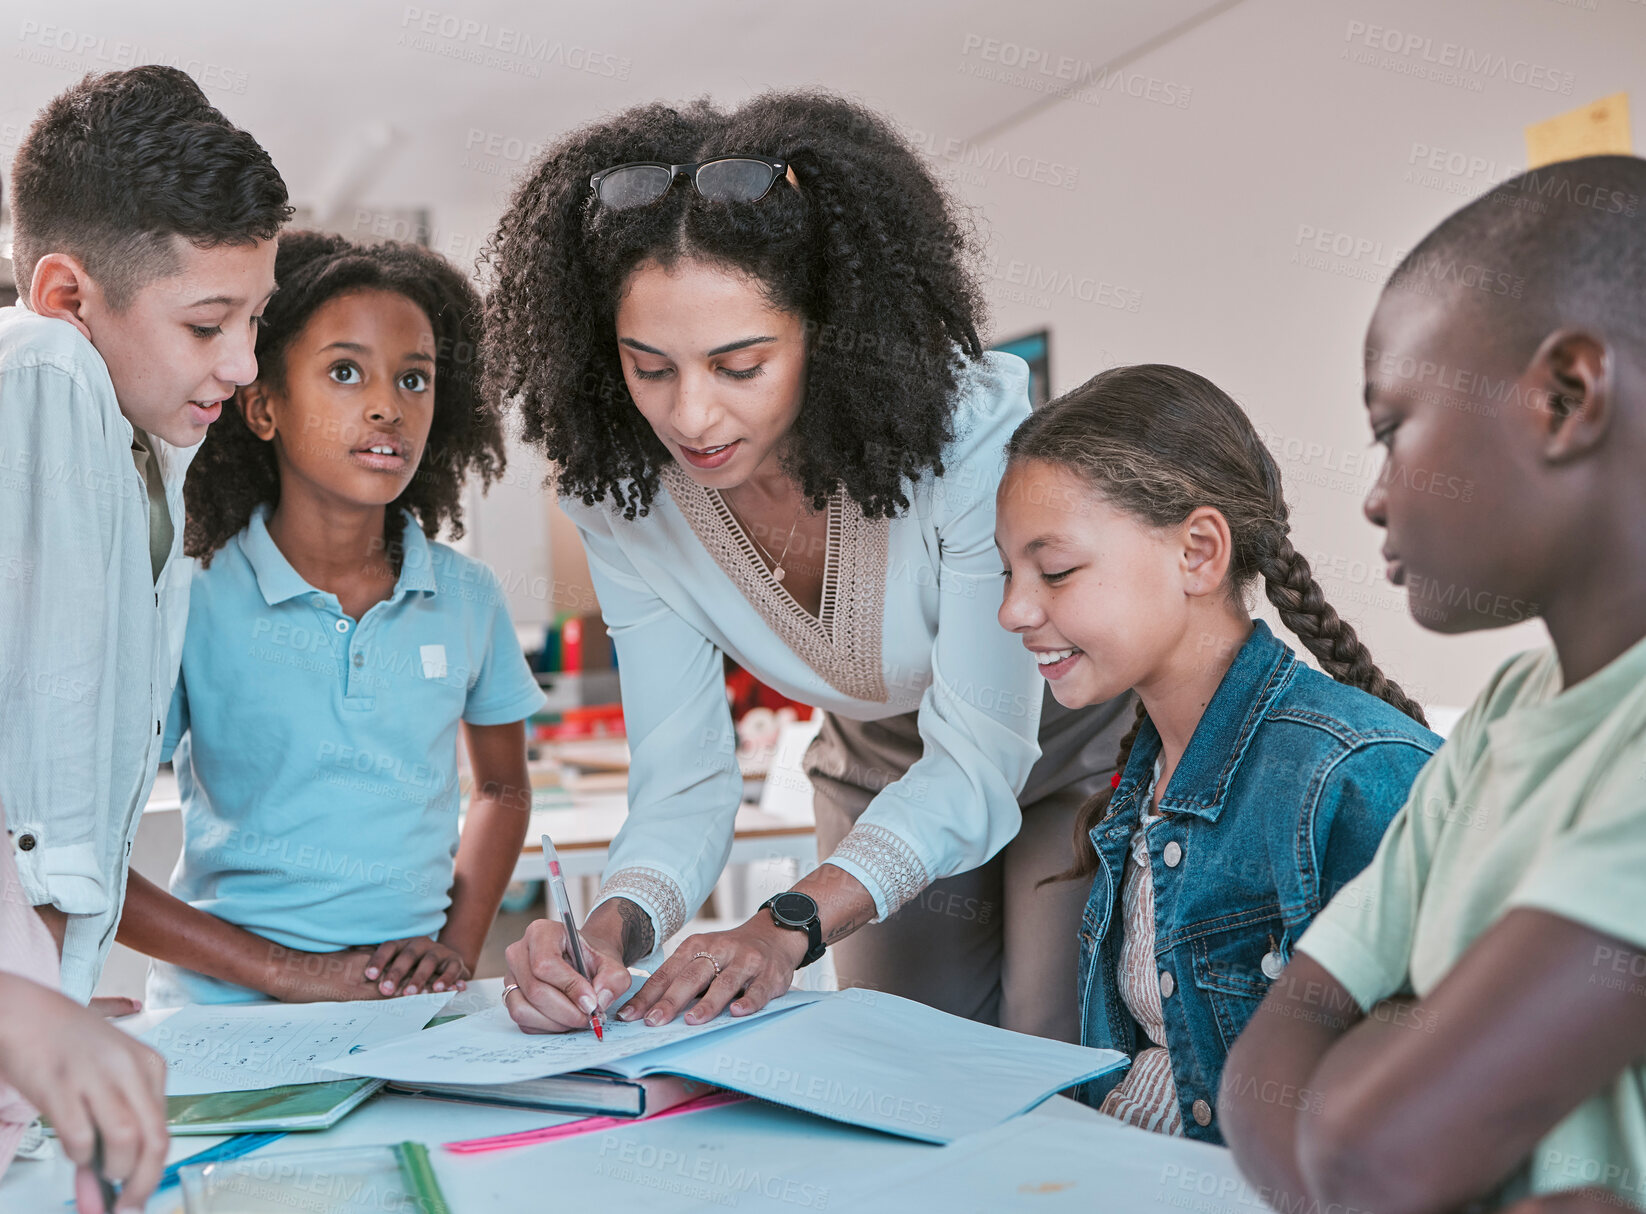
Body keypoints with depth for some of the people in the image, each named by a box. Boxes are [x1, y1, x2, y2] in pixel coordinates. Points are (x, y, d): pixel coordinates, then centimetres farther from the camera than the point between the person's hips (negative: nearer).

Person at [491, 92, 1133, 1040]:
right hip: (881, 771, 3)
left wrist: (788, 927, -46)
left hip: (1075, 751, -3)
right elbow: (683, 779, -19)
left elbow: (979, 757, -33)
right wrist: (614, 930, -40)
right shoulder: (620, 496, -22)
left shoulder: (972, 425, -35)